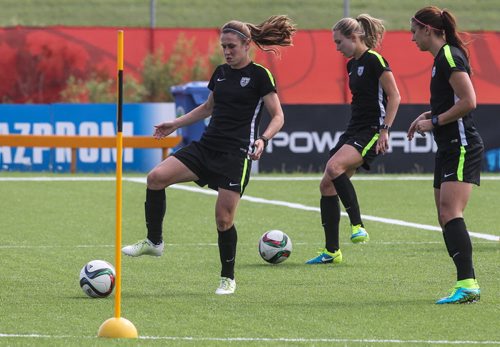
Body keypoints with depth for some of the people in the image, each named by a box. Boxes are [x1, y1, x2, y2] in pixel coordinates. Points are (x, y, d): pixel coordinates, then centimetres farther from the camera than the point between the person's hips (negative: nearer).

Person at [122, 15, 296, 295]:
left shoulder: (260, 75, -5)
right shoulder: (221, 73, 14)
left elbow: (278, 116, -5)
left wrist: (263, 140, -23)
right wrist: (176, 124, 23)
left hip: (236, 155, -6)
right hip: (207, 146, 6)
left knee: (224, 219, -8)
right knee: (157, 177, -14)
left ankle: (228, 279, 12)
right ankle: (154, 241, -1)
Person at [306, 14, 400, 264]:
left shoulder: (374, 60, -11)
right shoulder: (352, 64, 16)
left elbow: (394, 97, -14)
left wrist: (385, 130, -19)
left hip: (371, 132, -9)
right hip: (353, 131, 9)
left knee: (334, 166, -31)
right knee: (327, 185, 2)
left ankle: (358, 226, -24)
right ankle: (331, 251, 8)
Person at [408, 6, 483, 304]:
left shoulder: (450, 56, -13)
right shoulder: (442, 57, 17)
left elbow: (468, 102, -20)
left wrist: (434, 121, -14)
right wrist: (429, 115, 13)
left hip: (462, 147, -11)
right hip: (449, 149, 11)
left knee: (450, 213, -20)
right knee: (446, 217, 8)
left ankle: (468, 285, -27)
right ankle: (466, 283, 8)